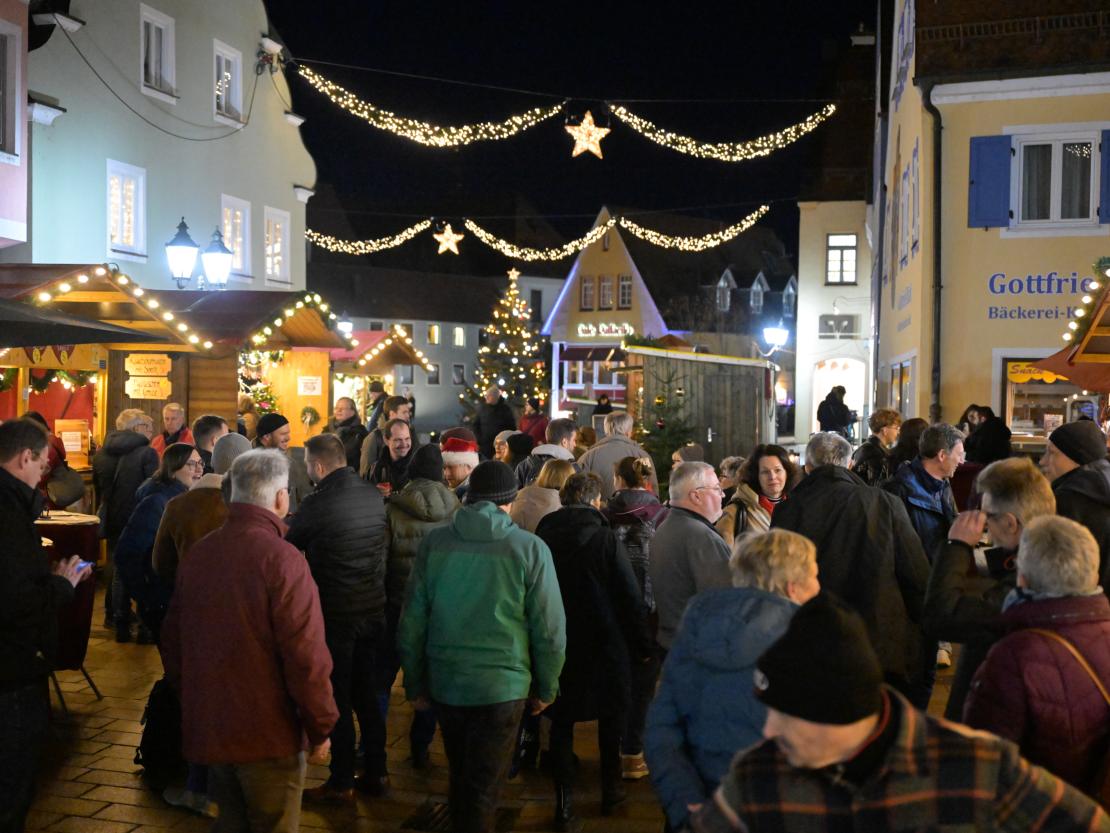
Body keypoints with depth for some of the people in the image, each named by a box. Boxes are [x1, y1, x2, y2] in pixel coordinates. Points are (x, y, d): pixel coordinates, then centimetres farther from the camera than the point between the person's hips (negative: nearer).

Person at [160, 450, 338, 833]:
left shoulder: (197, 553, 3)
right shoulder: (281, 558, -19)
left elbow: (173, 641, 12)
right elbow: (306, 656, -22)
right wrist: (321, 727, -10)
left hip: (207, 727, 7)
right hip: (267, 732, -6)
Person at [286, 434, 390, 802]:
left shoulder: (318, 502, -18)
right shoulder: (374, 495, 0)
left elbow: (289, 547, -4)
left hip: (335, 614, -6)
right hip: (373, 610, 6)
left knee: (338, 696, 6)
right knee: (367, 693, 17)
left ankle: (341, 782, 15)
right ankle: (375, 773, 25)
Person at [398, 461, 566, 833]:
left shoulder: (434, 542, -2)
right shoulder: (530, 548, -9)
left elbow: (412, 622, 1)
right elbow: (550, 628, -6)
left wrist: (415, 684, 12)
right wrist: (546, 688, 7)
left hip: (444, 683, 3)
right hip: (502, 685, -3)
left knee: (460, 778, 23)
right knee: (484, 789, 9)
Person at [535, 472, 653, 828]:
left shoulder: (542, 537, -4)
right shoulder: (604, 538, -13)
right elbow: (631, 597, -11)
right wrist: (642, 645, 0)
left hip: (556, 646, 2)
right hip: (604, 645, -2)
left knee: (561, 723, 11)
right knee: (611, 718, 17)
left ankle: (564, 802, 12)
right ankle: (611, 791, 29)